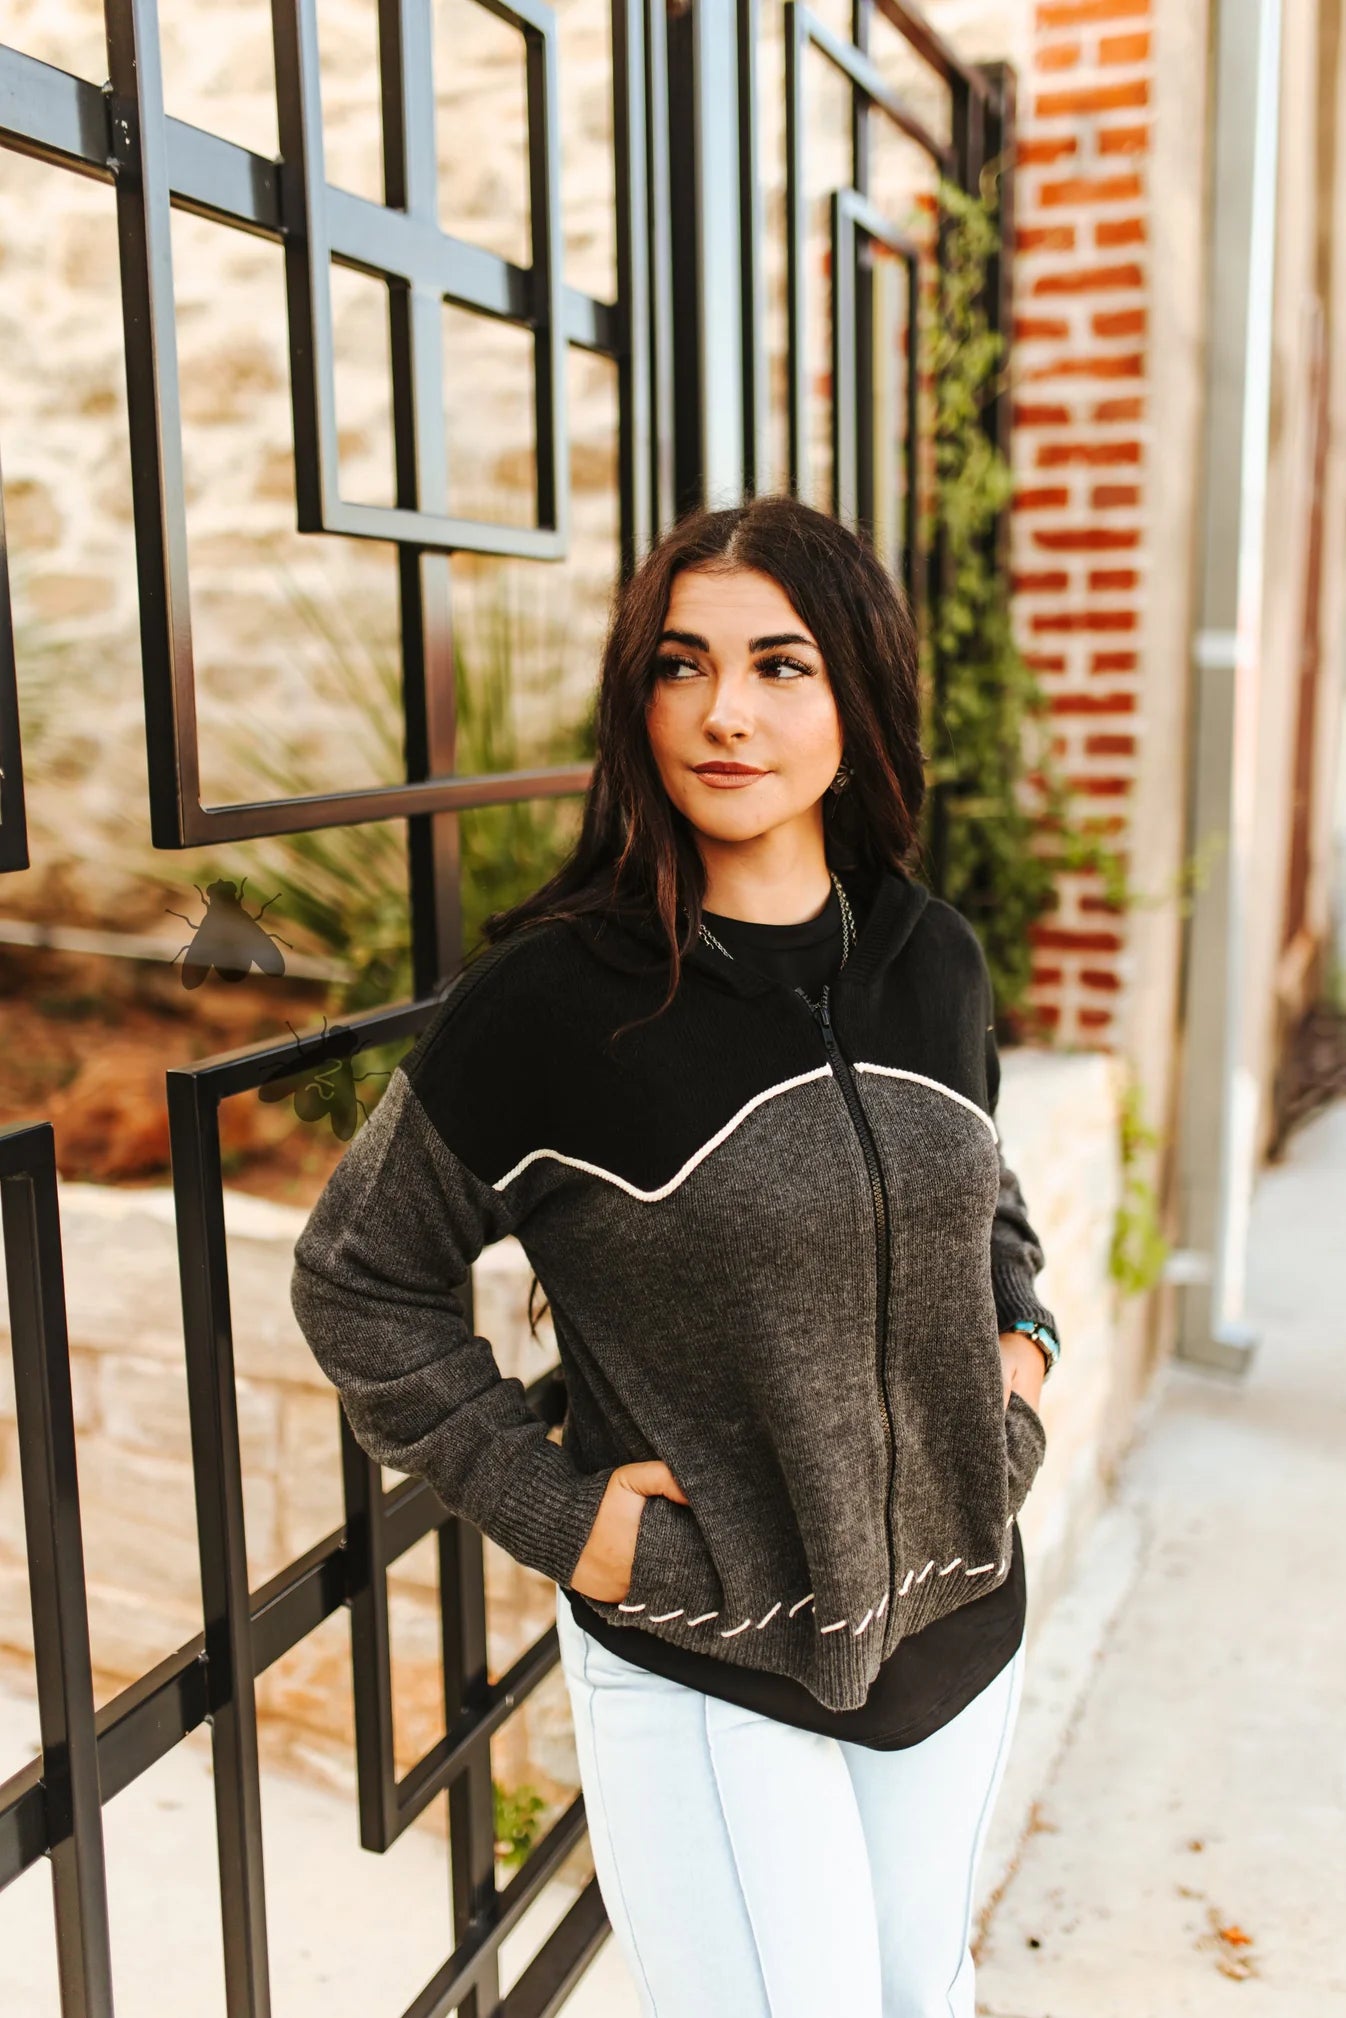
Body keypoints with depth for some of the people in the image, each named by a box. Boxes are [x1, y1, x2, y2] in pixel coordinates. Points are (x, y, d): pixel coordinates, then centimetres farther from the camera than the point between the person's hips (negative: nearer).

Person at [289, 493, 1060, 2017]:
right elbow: (357, 1278, -8)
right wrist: (549, 1509, -12)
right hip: (698, 1670, -5)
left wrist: (1020, 1336, 1)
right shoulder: (554, 1001, -19)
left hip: (958, 1625, 6)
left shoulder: (935, 959, -2)